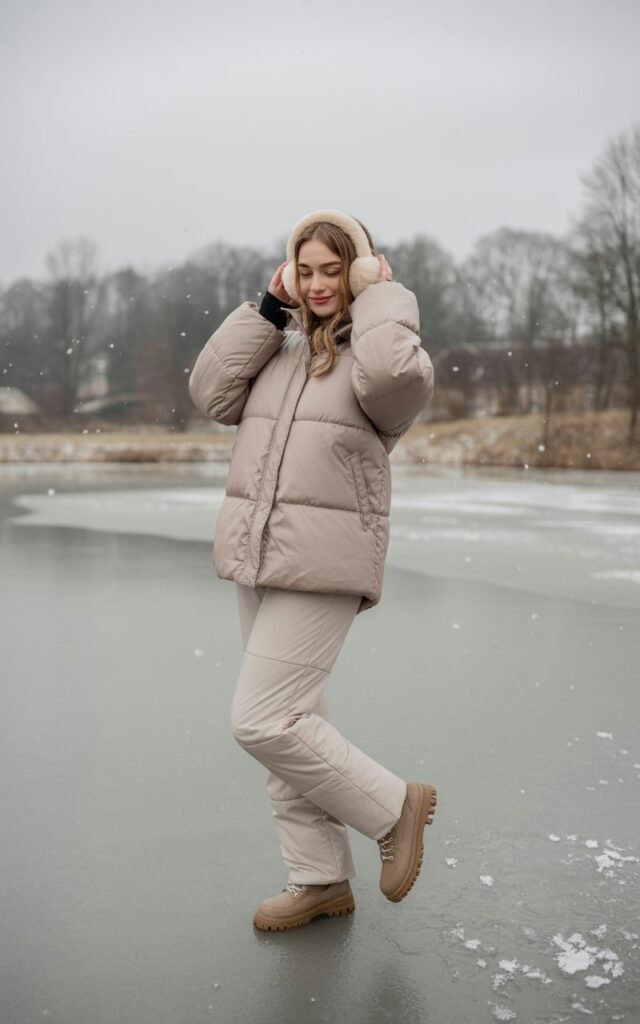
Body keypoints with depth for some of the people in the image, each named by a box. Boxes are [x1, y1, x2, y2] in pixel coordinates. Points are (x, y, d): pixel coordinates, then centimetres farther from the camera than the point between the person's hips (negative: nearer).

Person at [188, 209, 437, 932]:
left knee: (263, 721, -10)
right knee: (289, 720, 12)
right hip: (256, 556, 7)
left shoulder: (373, 348, -2)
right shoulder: (278, 347, 14)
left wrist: (381, 294, -9)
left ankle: (394, 807, 11)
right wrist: (267, 307, 2)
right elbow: (210, 393, 2)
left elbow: (396, 372, -26)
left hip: (323, 564, -7)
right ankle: (321, 879, 25)